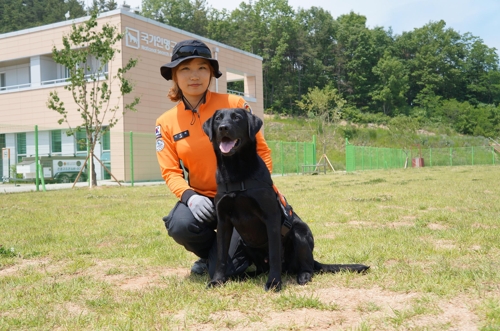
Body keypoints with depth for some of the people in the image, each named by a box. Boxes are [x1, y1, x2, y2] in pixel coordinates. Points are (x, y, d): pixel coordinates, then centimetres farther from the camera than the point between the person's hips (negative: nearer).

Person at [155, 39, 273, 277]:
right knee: (180, 225, -32)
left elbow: (261, 150, -3)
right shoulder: (166, 123, 2)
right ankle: (210, 255, 5)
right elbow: (170, 171, -3)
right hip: (202, 198, 3)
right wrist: (189, 197, -23)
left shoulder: (235, 105, -6)